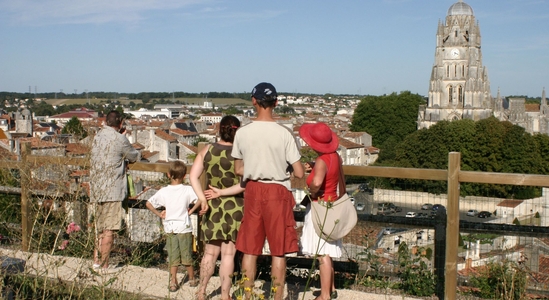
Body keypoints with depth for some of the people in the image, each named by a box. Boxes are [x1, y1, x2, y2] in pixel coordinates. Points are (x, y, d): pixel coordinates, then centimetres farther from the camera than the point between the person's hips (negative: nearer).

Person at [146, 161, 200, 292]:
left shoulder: (163, 191, -3)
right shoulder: (188, 190, -10)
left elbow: (148, 203, -1)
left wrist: (159, 214, 6)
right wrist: (191, 211, -9)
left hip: (169, 228, 1)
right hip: (184, 228, -1)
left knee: (173, 257, 11)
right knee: (187, 256, 12)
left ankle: (173, 282, 9)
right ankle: (192, 279, 26)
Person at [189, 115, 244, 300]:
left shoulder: (207, 150, 0)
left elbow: (193, 176, -5)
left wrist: (202, 198, -11)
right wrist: (224, 192, -12)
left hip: (212, 207, 3)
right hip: (234, 207, -3)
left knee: (210, 252, 16)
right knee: (228, 253, 5)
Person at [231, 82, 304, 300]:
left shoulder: (242, 133, -4)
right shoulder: (284, 134, -12)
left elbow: (238, 170, 7)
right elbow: (299, 173, -10)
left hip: (252, 191, 3)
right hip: (277, 192, -3)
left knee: (250, 249, 12)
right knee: (279, 251, 6)